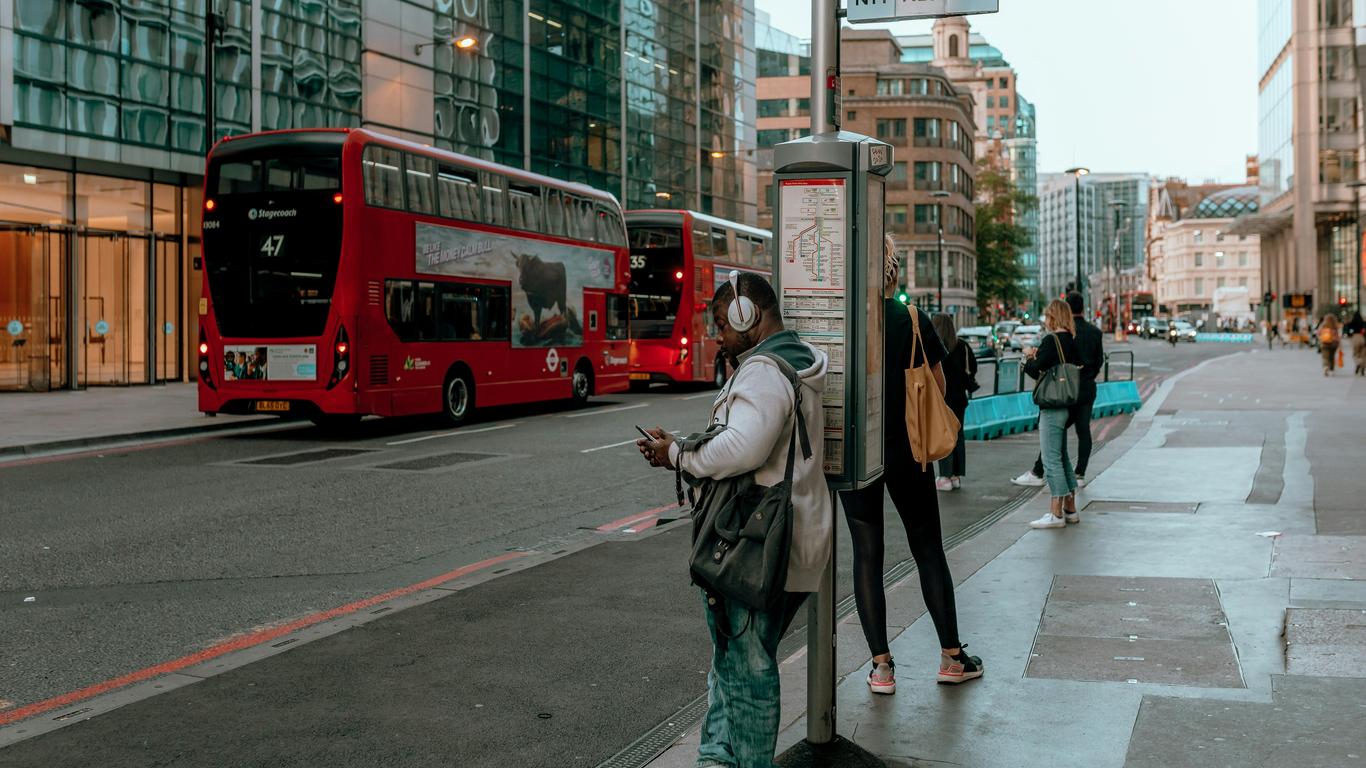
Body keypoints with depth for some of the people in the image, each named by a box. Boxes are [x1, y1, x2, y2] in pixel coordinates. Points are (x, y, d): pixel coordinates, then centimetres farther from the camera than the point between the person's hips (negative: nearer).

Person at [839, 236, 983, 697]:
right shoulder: (914, 321, -6)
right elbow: (938, 388, 0)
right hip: (907, 452, 0)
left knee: (867, 555, 7)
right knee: (928, 550, 13)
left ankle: (881, 666, 7)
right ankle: (951, 656, 20)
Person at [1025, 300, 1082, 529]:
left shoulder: (1051, 340, -15)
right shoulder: (1072, 340, 10)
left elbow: (1035, 370, -19)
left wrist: (1030, 358, 3)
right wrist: (1038, 357, 9)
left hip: (1052, 407, -9)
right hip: (1066, 405, 9)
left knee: (1051, 459, -6)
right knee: (1062, 458, 17)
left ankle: (1056, 514, -5)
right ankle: (1070, 510, 22)